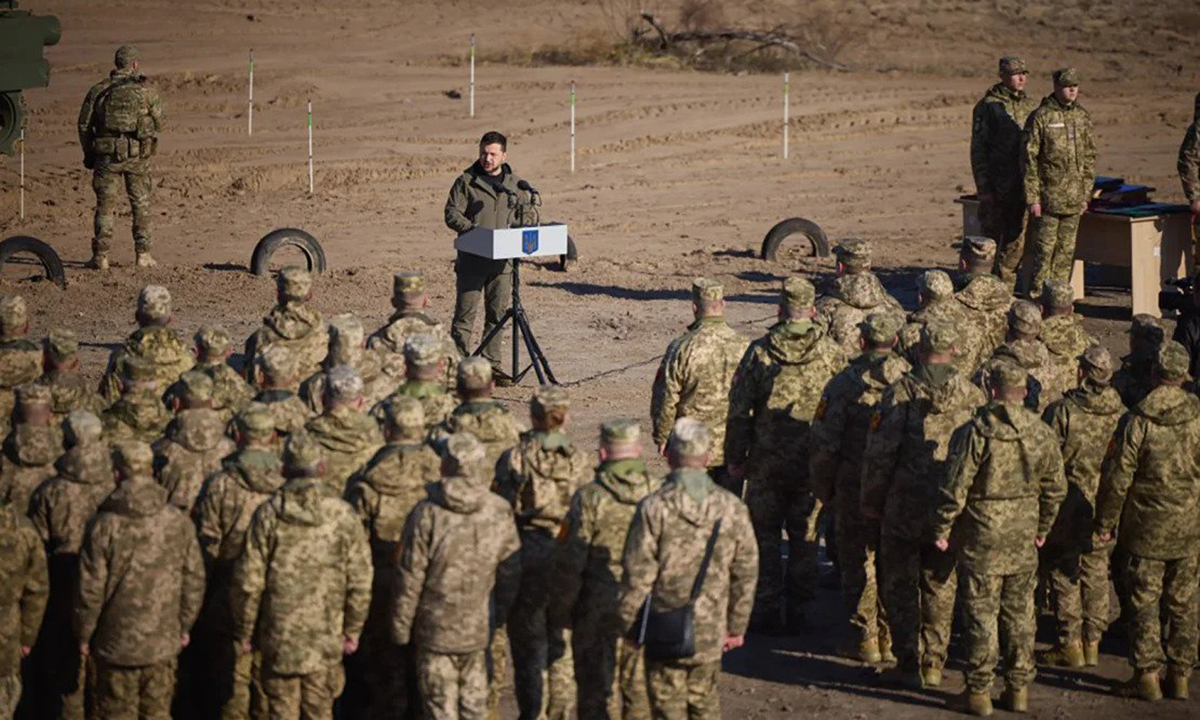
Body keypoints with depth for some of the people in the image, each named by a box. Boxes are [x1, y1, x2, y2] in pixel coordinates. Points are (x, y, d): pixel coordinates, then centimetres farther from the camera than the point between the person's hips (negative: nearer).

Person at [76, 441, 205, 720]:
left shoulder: (105, 525, -14)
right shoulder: (179, 522, -4)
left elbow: (91, 589, -10)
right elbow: (194, 581, 4)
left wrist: (84, 634, 4)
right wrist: (185, 625, 18)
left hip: (116, 644, -3)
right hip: (163, 642, 3)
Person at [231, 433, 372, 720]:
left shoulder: (268, 514, -6)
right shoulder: (344, 515, -4)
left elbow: (248, 582, -5)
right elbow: (360, 583, -1)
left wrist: (244, 632, 7)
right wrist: (352, 630, 11)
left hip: (279, 635, -1)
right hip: (326, 637, 1)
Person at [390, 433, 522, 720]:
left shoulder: (427, 514, -16)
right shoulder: (500, 513, -5)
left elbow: (410, 578, -11)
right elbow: (511, 571, 4)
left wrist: (401, 628, 0)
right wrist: (498, 616, 18)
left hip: (435, 629, -3)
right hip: (478, 628, 3)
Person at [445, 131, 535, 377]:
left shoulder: (516, 183, 11)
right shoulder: (466, 182, -1)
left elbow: (527, 213, 20)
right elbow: (452, 214, -5)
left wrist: (518, 228, -1)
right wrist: (473, 230, -20)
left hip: (502, 258, 4)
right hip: (471, 258, -4)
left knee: (498, 313, 7)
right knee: (465, 312, -5)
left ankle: (491, 364, 15)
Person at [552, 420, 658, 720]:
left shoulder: (590, 498, -13)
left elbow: (571, 562, -11)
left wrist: (560, 609, 1)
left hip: (598, 613, -3)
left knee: (598, 687, 7)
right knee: (640, 686, 15)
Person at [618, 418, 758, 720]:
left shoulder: (653, 509, -15)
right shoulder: (732, 508, -3)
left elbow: (637, 575, -12)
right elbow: (746, 574, 4)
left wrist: (628, 624, 2)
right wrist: (737, 626, 15)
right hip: (711, 632, 3)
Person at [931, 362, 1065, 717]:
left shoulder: (975, 433, -16)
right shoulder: (1042, 434, 0)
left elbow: (955, 489, -15)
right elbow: (1056, 487, 8)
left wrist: (941, 530, -3)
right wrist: (1042, 528, 21)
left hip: (982, 540, -4)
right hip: (1024, 540, 4)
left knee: (982, 614, 3)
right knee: (1020, 614, 14)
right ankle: (1019, 689, 19)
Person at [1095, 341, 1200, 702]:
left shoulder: (1137, 420, -13)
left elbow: (1117, 477, -11)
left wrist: (1105, 522, 0)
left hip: (1148, 526, -3)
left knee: (1145, 601, 6)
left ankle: (1147, 675, 8)